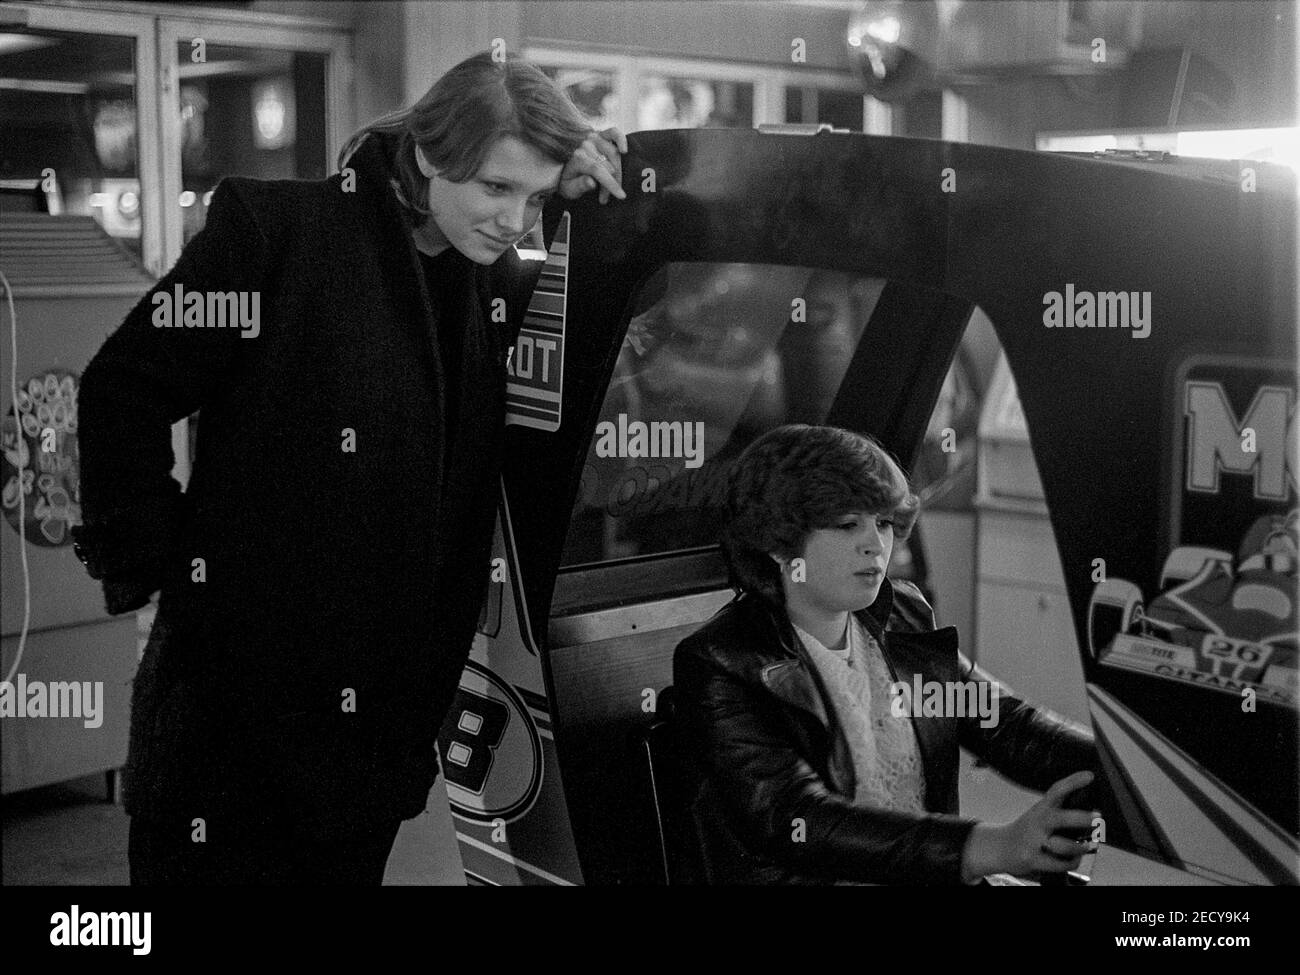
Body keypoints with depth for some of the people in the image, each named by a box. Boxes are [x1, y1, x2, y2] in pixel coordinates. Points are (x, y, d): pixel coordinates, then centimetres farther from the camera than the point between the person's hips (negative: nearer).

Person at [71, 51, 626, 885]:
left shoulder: (500, 286, 7)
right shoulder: (281, 229, -10)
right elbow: (125, 392, -9)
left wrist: (606, 199, 1)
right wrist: (149, 564, -10)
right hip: (239, 689, -5)